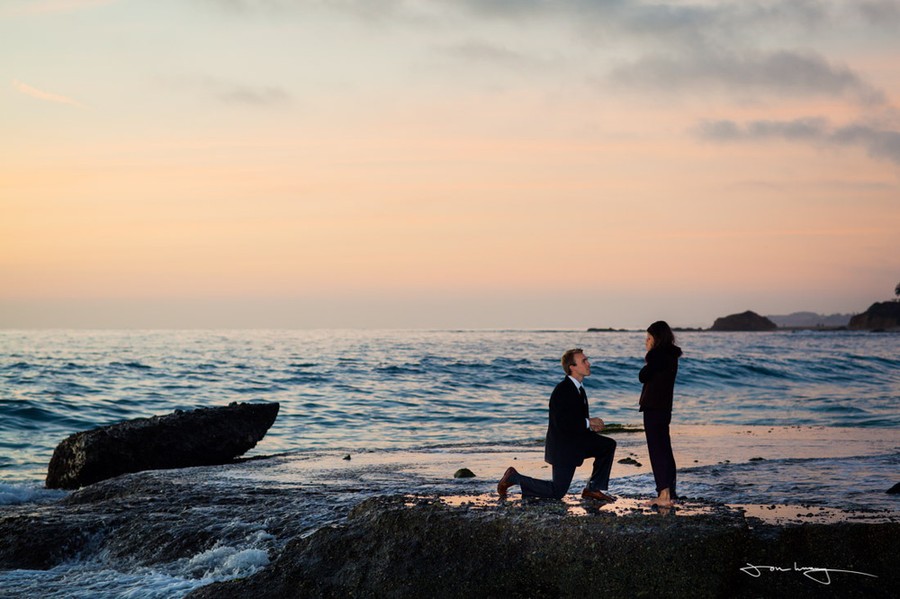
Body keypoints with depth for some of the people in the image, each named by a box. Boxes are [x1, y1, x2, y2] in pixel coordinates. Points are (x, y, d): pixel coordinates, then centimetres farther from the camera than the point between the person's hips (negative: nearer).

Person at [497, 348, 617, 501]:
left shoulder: (578, 388, 6)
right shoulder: (562, 391, -24)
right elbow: (562, 424, -29)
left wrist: (591, 423, -4)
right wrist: (588, 422, -21)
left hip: (576, 441, 8)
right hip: (562, 446, -8)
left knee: (608, 445, -2)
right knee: (557, 492, -3)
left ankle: (594, 489, 5)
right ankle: (514, 477, 11)